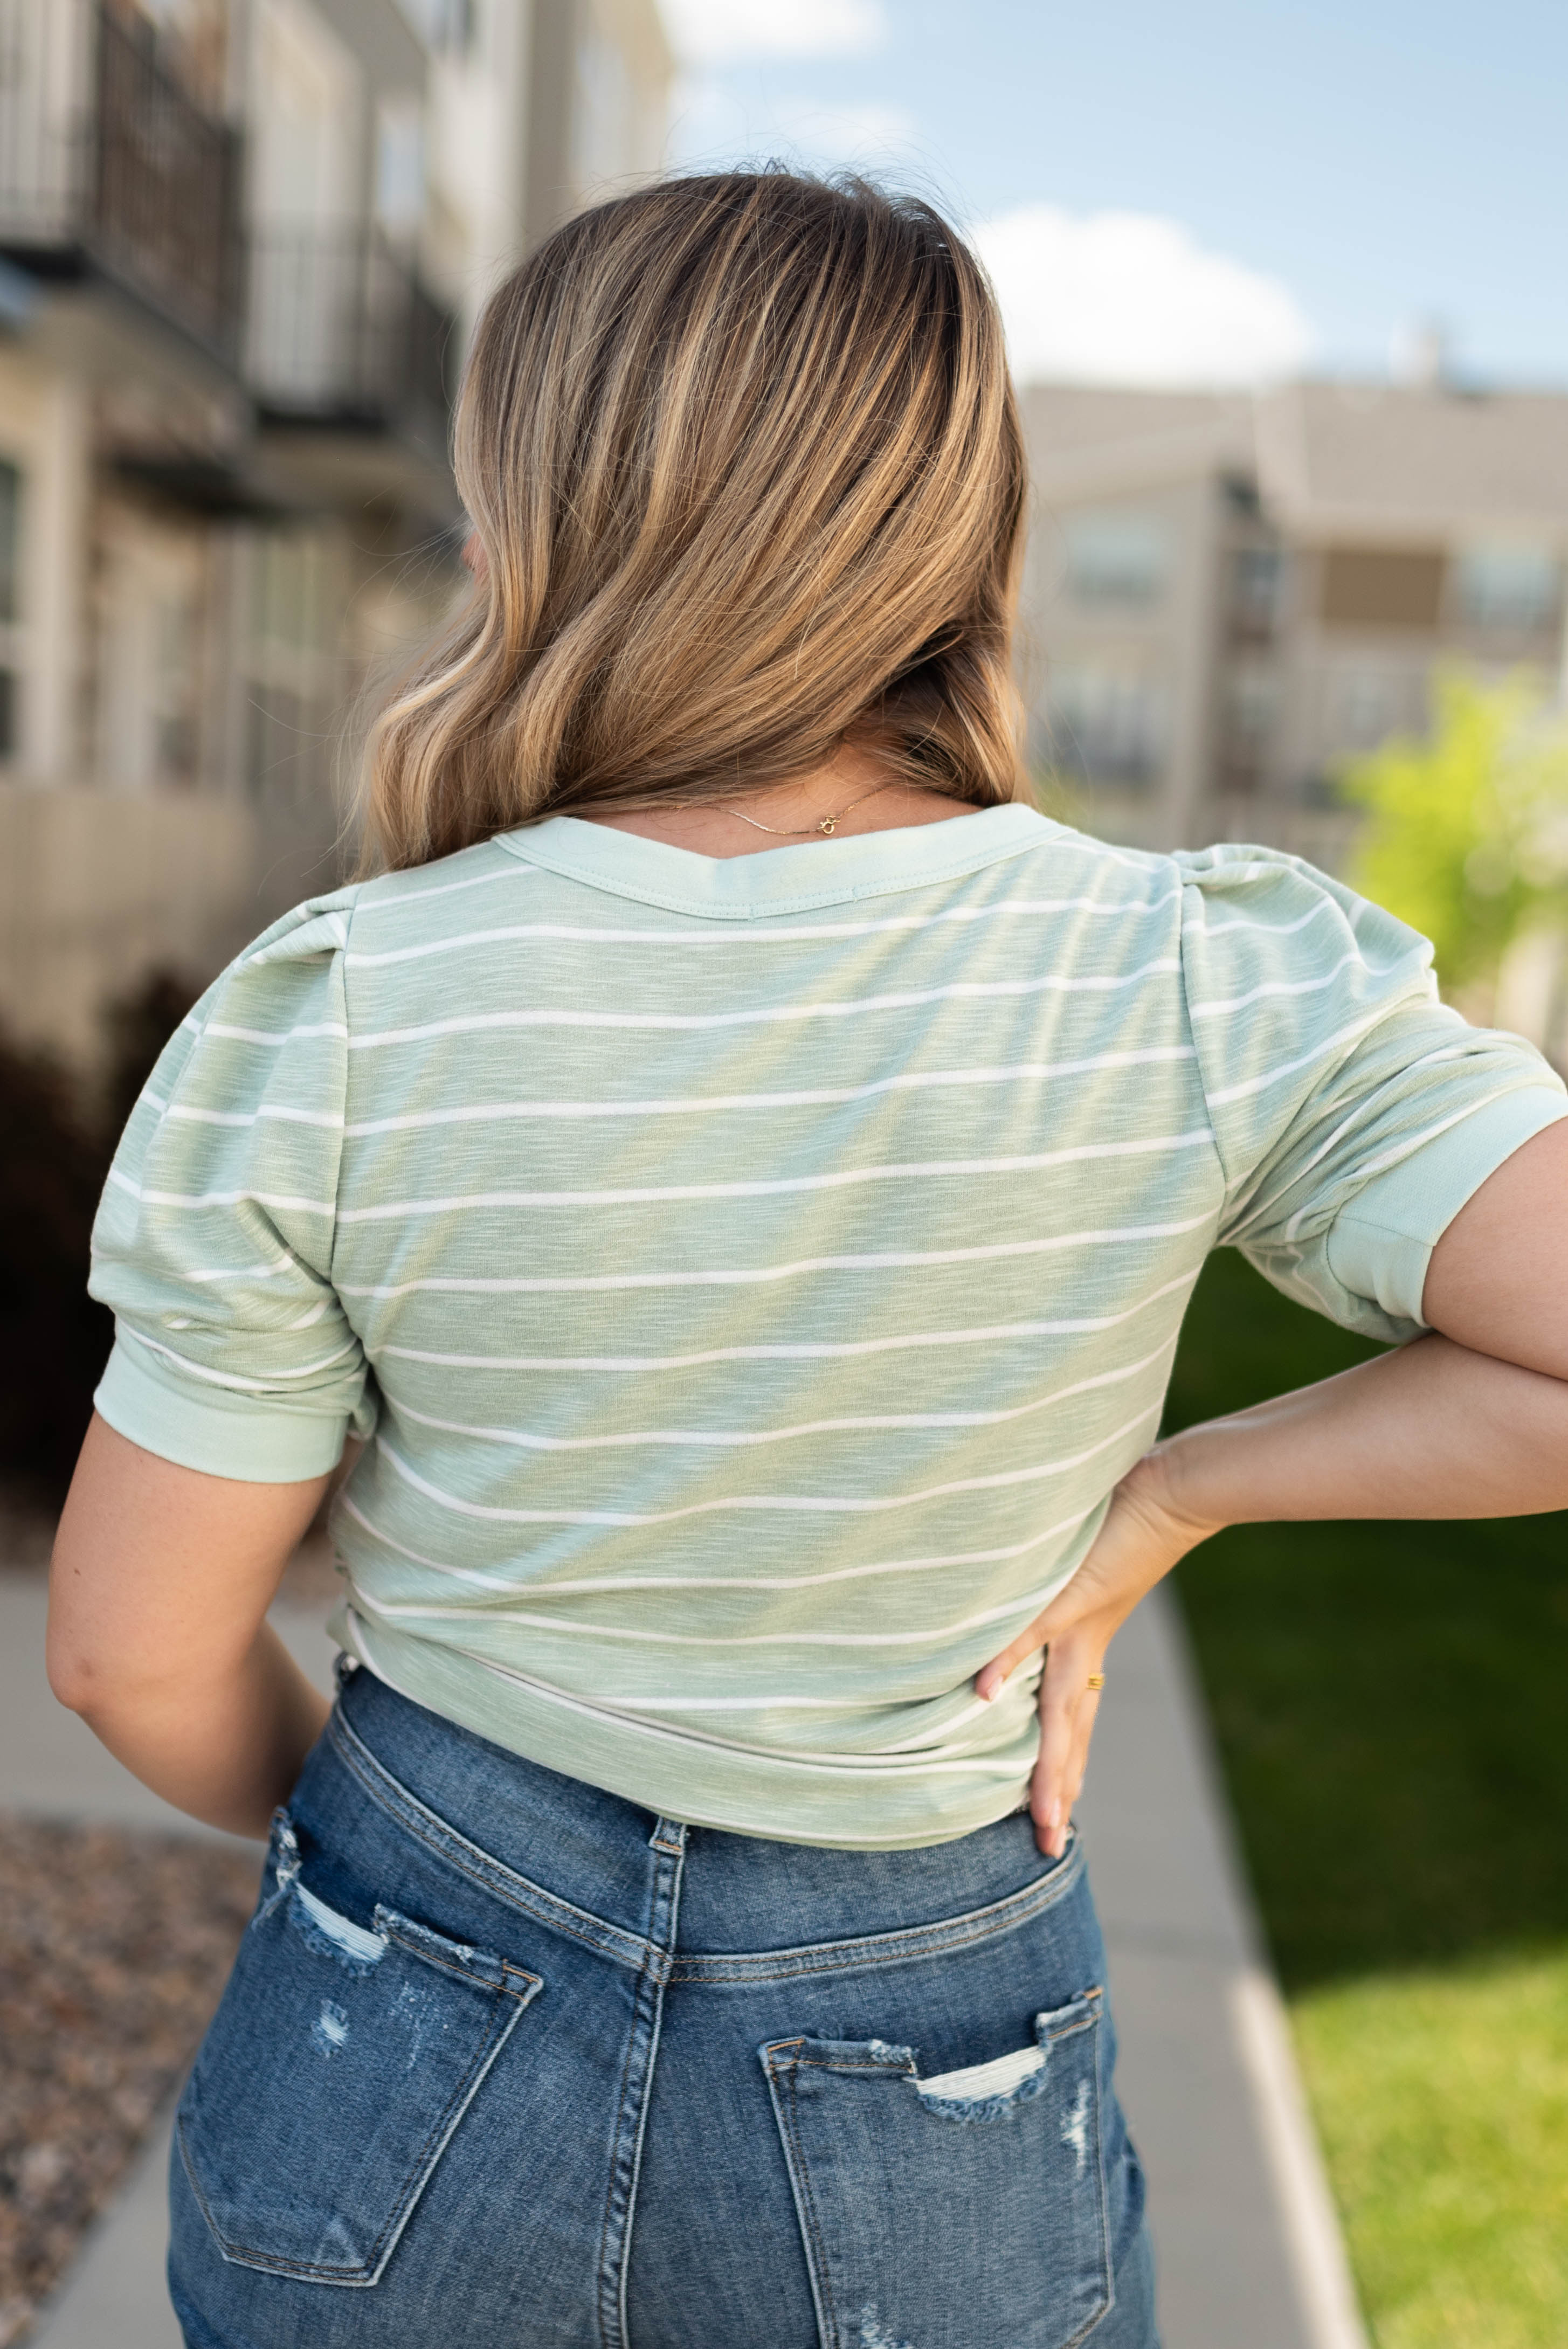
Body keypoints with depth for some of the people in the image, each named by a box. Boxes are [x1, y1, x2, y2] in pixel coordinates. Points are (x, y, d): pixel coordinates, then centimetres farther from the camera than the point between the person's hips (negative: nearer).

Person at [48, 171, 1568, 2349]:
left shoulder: (329, 1018, -17)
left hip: (401, 2077, 0)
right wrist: (1170, 1497, -8)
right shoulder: (1218, 987, -17)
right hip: (936, 2115, 1)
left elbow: (138, 1652, -10)